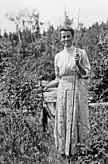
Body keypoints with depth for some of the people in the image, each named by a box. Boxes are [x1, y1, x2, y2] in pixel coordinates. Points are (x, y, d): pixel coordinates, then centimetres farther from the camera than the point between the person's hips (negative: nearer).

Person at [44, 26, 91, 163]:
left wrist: (78, 63, -18)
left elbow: (86, 75, -2)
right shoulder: (58, 57, 6)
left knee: (76, 120, 2)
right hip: (63, 91, 2)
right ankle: (63, 149, 16)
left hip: (77, 90, -2)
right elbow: (58, 79, 12)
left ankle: (74, 148, 16)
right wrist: (43, 87, 4)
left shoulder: (81, 53, -1)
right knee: (62, 120, 4)